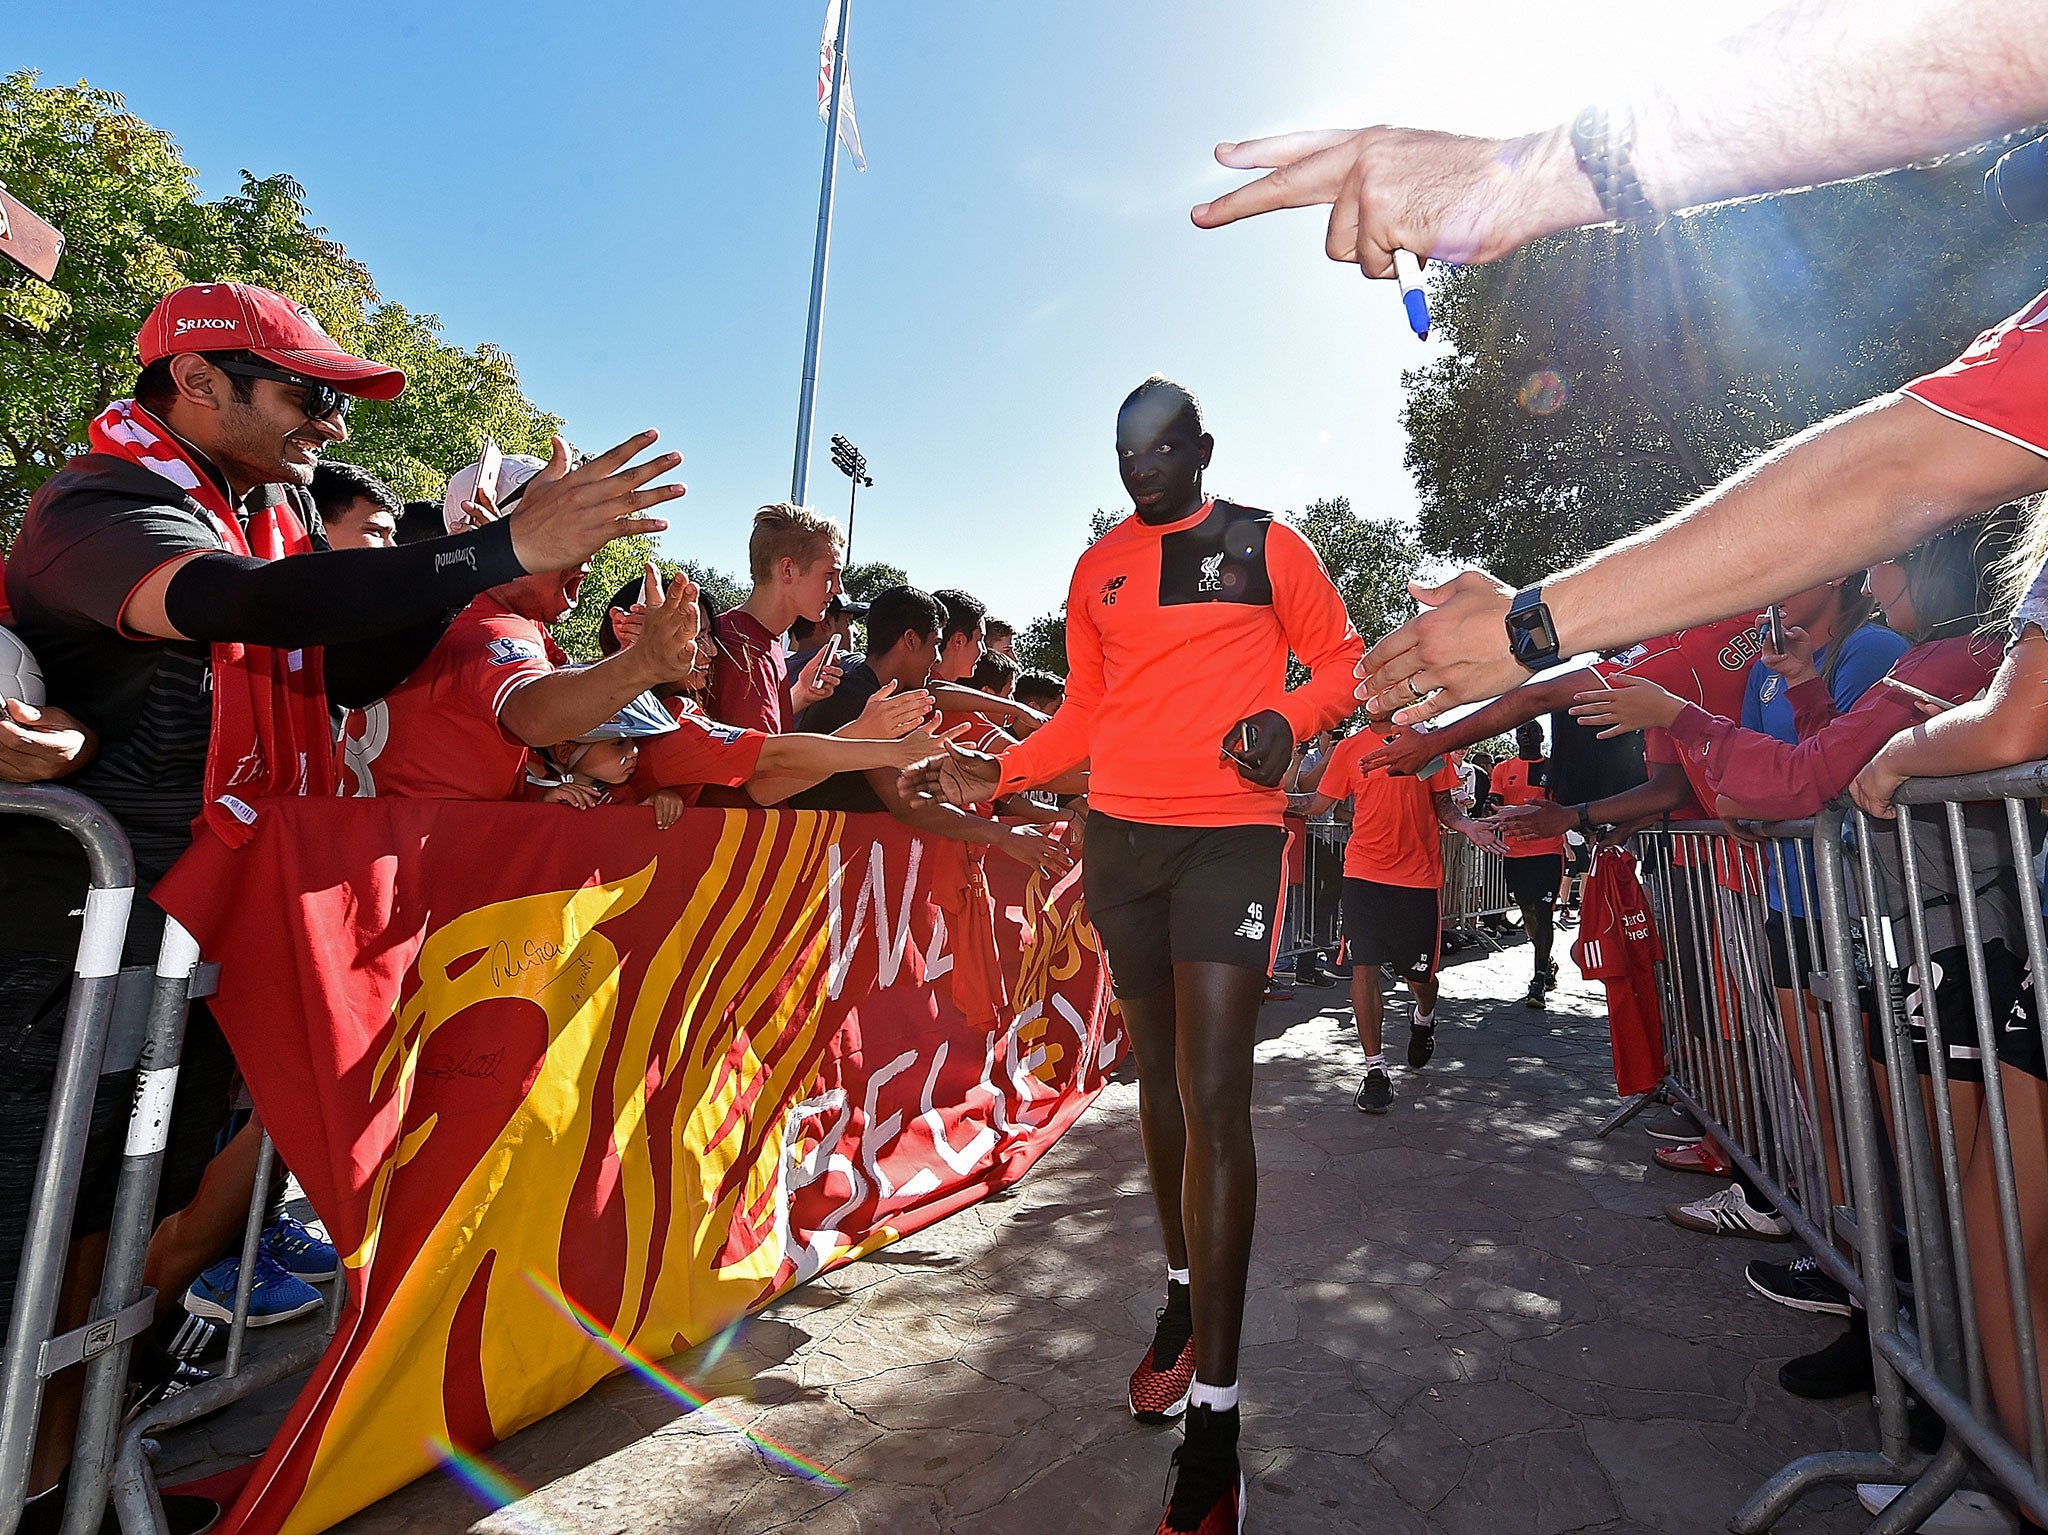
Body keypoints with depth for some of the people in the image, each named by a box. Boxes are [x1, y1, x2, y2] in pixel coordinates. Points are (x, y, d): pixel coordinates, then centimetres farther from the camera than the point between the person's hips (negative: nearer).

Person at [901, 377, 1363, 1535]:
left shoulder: (1266, 546, 5)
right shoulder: (1098, 567, 14)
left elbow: (1339, 657, 8)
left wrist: (1288, 718, -13)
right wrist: (996, 774, 3)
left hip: (1231, 834, -4)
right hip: (1121, 833, 4)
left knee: (1214, 1098, -11)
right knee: (1160, 1073, 13)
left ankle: (1214, 1413, -1)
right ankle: (1186, 1290, 32)